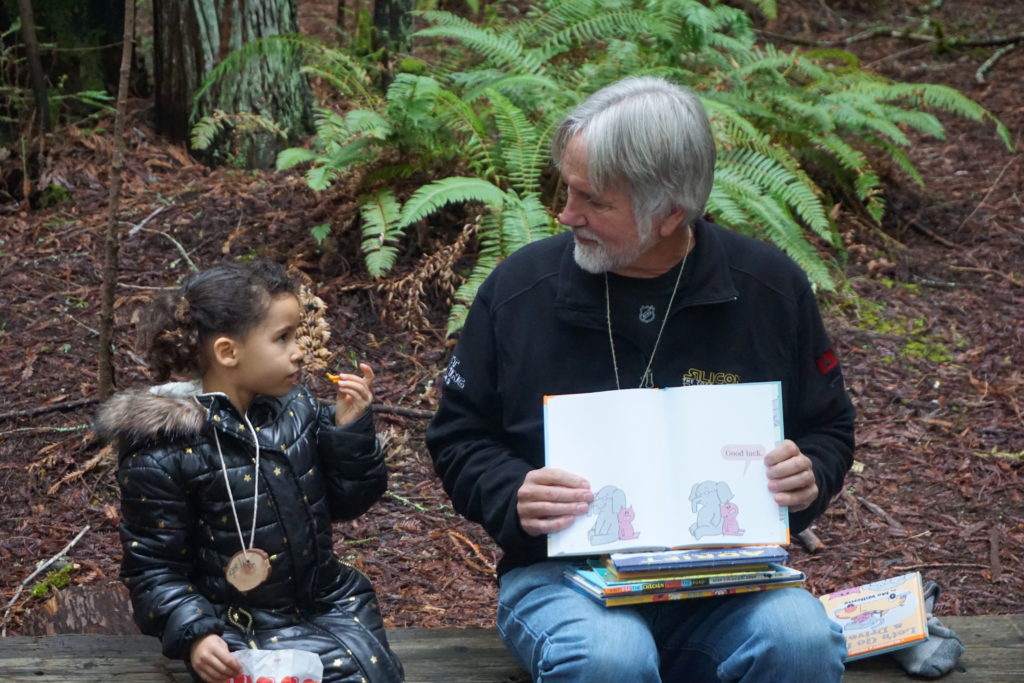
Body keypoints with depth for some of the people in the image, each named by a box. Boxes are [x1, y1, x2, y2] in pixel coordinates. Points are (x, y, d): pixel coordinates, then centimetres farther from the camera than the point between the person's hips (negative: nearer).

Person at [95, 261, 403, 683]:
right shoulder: (163, 455, -14)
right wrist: (195, 634, -24)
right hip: (242, 628, -4)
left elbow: (347, 501, 8)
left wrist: (352, 427, -7)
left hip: (328, 604, 5)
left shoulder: (297, 409, 1)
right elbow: (154, 569, -9)